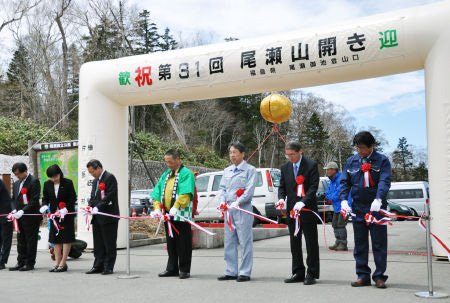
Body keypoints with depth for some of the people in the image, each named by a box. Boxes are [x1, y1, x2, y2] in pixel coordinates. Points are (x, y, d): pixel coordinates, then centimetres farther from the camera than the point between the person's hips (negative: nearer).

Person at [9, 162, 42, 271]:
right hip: (20, 218, 8)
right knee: (21, 241, 12)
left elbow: (34, 200, -16)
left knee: (31, 241, 0)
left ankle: (30, 263, 6)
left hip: (31, 217, -8)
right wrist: (14, 210, 0)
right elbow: (14, 199, 20)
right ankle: (21, 262, 19)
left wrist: (22, 211, -21)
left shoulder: (34, 181, -9)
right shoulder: (16, 184, 16)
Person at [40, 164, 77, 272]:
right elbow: (45, 198, 10)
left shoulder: (68, 183, -9)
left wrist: (66, 208, -21)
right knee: (55, 239, 9)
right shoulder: (47, 184, 2)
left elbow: (73, 198, -7)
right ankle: (57, 262, 16)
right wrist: (44, 206, -11)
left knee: (66, 239, -2)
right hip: (54, 214, 5)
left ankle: (63, 263, 2)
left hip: (67, 214, -5)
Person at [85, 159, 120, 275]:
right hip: (97, 218, 9)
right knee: (98, 243, 12)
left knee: (109, 244, -1)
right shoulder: (95, 181, 20)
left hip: (108, 217, -9)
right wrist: (90, 207, 1)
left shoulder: (110, 177, -9)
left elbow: (110, 196, -17)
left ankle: (109, 267, 5)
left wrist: (98, 207, -19)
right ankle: (98, 266, 20)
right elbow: (93, 197, 20)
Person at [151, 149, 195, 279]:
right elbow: (158, 192, 13)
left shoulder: (186, 174, -5)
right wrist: (157, 208, -1)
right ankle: (172, 269, 21)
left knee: (183, 243, -1)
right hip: (167, 215, 7)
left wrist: (176, 207, -30)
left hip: (181, 215, -7)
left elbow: (185, 193, -19)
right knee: (171, 243, 13)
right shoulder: (166, 175, 17)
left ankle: (184, 270, 7)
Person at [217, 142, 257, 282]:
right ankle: (231, 272, 17)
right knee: (229, 242, 9)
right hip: (228, 210, 6)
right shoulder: (227, 171, 17)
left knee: (245, 242, -4)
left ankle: (245, 272, 3)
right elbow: (222, 188, 15)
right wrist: (222, 201, -4)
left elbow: (249, 190, -10)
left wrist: (236, 203, -19)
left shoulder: (250, 170, -2)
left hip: (243, 210, -6)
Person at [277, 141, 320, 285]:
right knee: (294, 242, 11)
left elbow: (314, 186, -13)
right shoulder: (285, 167, 10)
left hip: (308, 210, -5)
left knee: (311, 243, 0)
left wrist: (303, 201, -25)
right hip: (292, 209, 5)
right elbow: (282, 186, 13)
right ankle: (298, 273, 20)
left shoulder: (311, 165, -7)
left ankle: (311, 274, 9)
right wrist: (281, 198, -8)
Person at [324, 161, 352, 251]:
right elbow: (329, 192, 18)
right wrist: (326, 194, -5)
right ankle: (338, 243, 22)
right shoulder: (331, 181, 11)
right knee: (335, 224, 13)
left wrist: (328, 196, -9)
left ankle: (343, 245, -3)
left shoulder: (341, 179, -20)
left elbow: (337, 195, -23)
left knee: (341, 224, -10)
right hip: (337, 207, 10)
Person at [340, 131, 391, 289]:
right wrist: (344, 199, -9)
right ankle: (363, 276, 17)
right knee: (360, 244, 8)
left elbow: (384, 181, -14)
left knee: (379, 244, 2)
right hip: (358, 208, 3)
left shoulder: (382, 161, -2)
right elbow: (344, 182, 7)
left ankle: (379, 277, 11)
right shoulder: (351, 161, 8)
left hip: (377, 208, -3)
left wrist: (378, 199, -30)